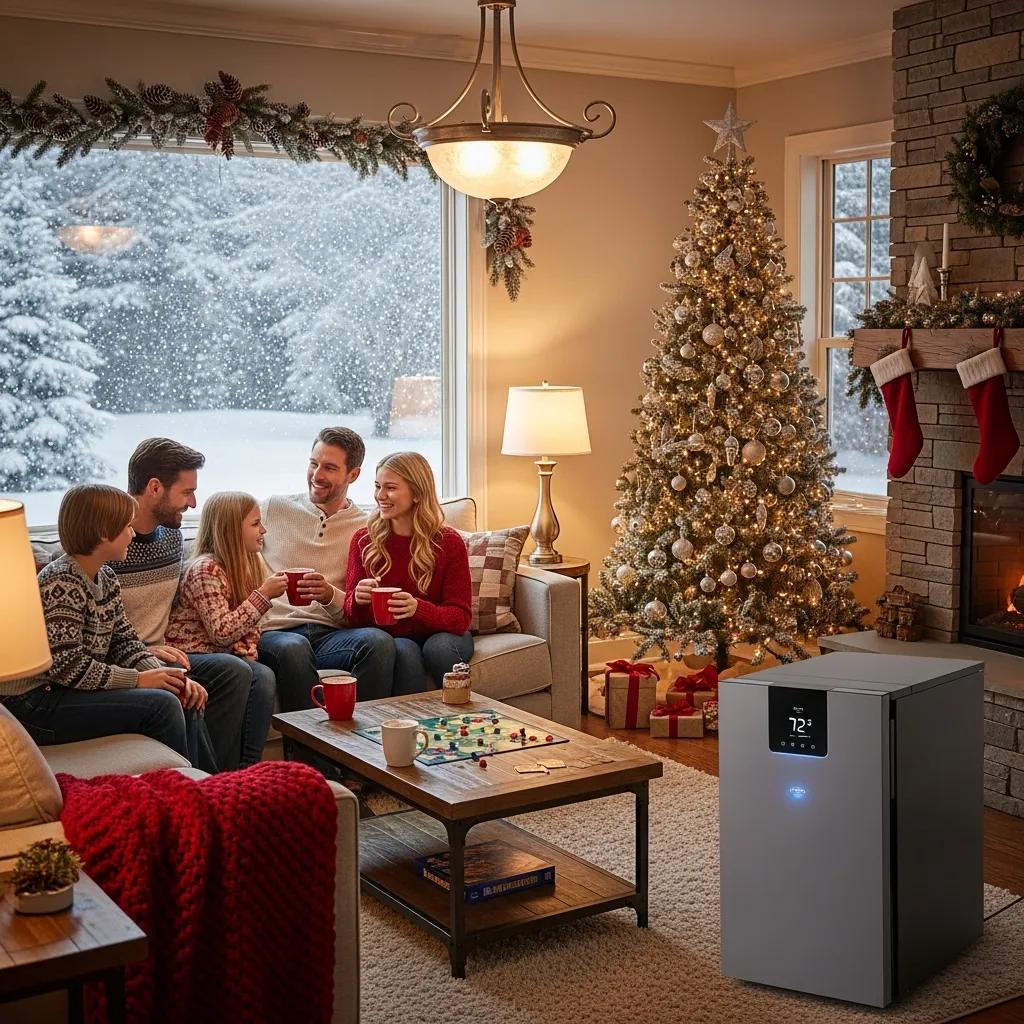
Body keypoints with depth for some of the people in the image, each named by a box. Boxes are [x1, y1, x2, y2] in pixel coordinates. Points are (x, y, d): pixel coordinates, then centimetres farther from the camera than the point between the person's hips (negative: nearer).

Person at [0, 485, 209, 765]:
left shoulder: (105, 577, 9)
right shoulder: (61, 583, -21)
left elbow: (124, 640, 10)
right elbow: (67, 666, -25)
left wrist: (163, 675, -8)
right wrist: (139, 679, -20)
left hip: (72, 689, 10)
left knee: (184, 699, 4)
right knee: (161, 706, -20)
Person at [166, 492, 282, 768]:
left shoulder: (250, 564, 10)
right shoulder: (206, 570, -17)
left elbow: (249, 628, 16)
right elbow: (222, 633, -23)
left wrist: (247, 657, -4)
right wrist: (263, 595, -21)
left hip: (223, 654, 8)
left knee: (263, 677, -18)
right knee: (261, 678, -25)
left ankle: (248, 765, -13)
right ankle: (247, 763, -19)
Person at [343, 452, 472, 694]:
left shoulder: (449, 543, -7)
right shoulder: (364, 540, -2)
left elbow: (461, 617, -12)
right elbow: (351, 612, 1)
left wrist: (418, 608, -32)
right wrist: (358, 599, -24)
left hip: (440, 634, 0)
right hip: (390, 639, 1)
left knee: (438, 647, -33)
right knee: (404, 651, -32)